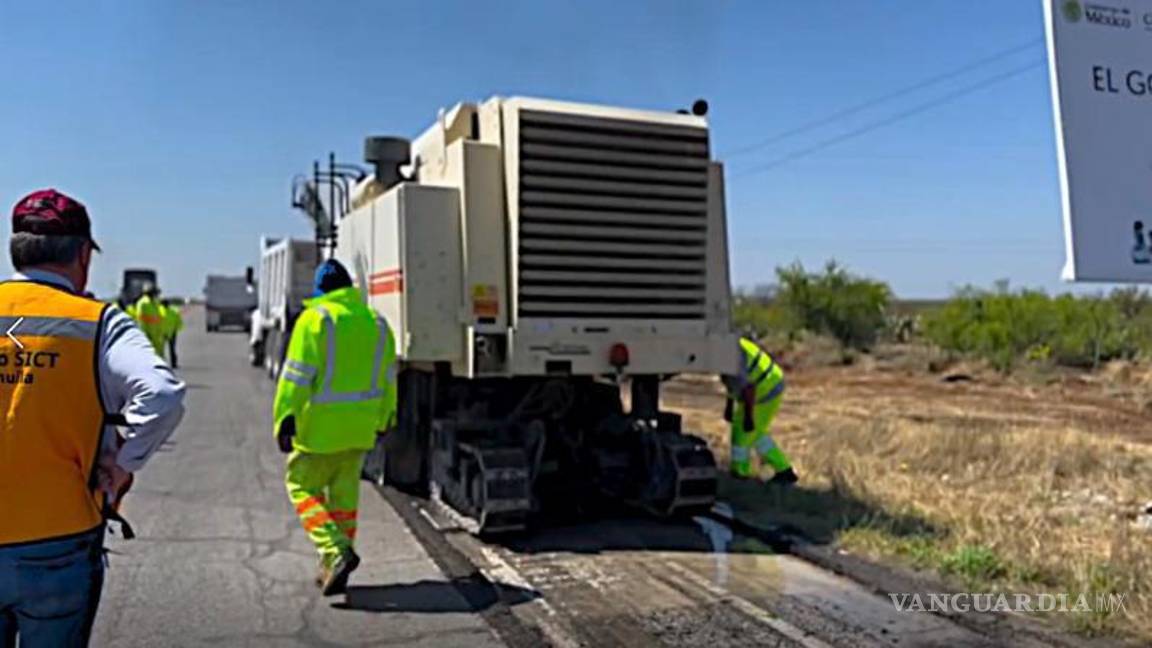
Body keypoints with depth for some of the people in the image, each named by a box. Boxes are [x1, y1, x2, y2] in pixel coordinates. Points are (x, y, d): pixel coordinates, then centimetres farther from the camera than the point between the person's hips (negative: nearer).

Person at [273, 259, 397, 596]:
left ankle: (336, 551, -11)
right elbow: (387, 377, 13)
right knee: (344, 491, 14)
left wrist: (285, 418, -11)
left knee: (302, 485, 7)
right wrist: (383, 418, 22)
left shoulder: (315, 318, -8)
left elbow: (297, 375, -13)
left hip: (321, 423, -5)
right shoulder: (376, 322, 8)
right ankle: (332, 568, 22)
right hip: (360, 426, 6)